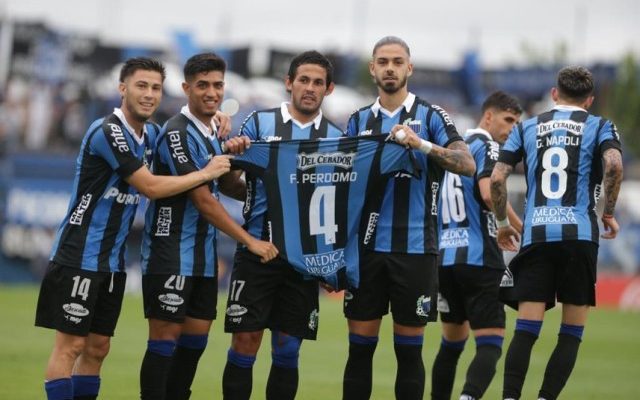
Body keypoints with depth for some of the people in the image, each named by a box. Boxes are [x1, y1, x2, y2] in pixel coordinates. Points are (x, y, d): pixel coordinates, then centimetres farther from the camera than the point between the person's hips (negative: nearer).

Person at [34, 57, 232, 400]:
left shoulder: (149, 133, 9)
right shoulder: (108, 131, -17)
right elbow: (151, 187, -19)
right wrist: (205, 173, -10)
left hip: (112, 261, 8)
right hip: (79, 255, -8)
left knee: (97, 347, 9)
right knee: (70, 345, -8)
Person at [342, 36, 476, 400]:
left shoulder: (430, 116, 1)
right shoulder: (359, 121, 12)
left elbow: (468, 165, -12)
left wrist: (421, 144, -25)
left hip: (414, 248, -3)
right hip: (367, 247, 3)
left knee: (409, 349, 2)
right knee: (360, 347, 3)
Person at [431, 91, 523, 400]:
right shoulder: (486, 145, -4)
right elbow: (488, 192, -21)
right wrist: (521, 228, -11)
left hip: (443, 256, 7)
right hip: (477, 256, -7)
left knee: (452, 341, 19)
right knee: (490, 343, -10)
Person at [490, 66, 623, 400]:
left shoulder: (527, 128, 15)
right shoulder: (599, 127, 9)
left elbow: (497, 177, 6)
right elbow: (614, 163, -12)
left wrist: (502, 223, 19)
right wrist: (609, 212, 0)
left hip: (535, 235, 2)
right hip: (579, 234, -2)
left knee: (526, 329, -2)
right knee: (571, 332, 7)